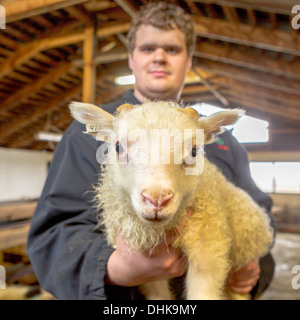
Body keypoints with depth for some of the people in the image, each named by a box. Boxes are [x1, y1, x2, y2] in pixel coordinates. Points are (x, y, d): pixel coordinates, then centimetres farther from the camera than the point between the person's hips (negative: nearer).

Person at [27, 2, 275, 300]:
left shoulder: (219, 137, 7)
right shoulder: (92, 130, -5)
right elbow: (55, 232, -14)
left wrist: (256, 268, -6)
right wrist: (116, 269, -33)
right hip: (128, 296, -3)